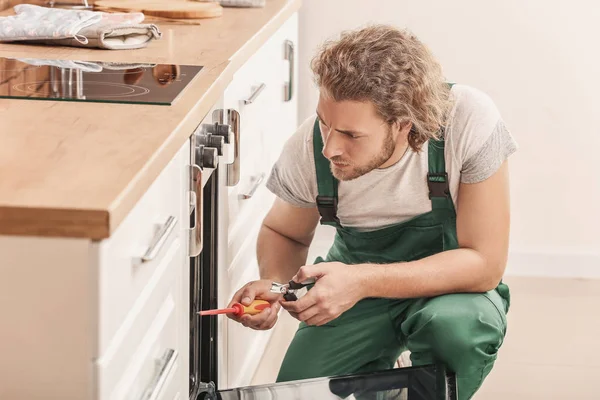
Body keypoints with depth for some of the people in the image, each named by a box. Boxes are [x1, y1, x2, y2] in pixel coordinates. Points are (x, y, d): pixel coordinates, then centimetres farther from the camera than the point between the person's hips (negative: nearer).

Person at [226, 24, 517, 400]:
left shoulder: (470, 122, -30)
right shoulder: (308, 151, -21)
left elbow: (485, 264, -26)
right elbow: (283, 232, 3)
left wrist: (362, 281, -35)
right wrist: (272, 283, -22)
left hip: (451, 287, -3)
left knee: (453, 325, -36)